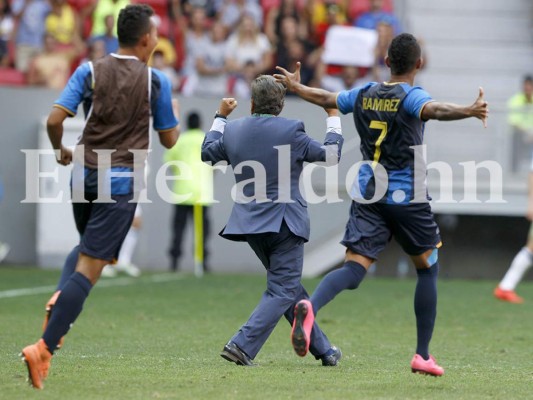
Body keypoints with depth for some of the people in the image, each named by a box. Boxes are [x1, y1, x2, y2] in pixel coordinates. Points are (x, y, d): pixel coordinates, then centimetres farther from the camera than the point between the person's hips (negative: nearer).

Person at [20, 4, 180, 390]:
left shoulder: (90, 72, 1)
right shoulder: (155, 80, -4)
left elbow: (54, 120, -7)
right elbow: (169, 140, 5)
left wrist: (61, 151, 13)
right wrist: (175, 113, 25)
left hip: (84, 174, 4)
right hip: (122, 182, -4)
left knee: (86, 248, 31)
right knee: (89, 267, -7)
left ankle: (59, 299, 2)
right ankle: (44, 347, -19)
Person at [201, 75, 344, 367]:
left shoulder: (233, 130, 2)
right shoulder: (291, 131, -11)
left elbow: (207, 152, 22)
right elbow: (331, 155, 0)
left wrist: (220, 117, 34)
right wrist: (333, 118, 14)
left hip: (248, 222, 6)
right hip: (283, 222, -6)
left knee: (289, 287, 17)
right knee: (282, 291, -2)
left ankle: (322, 349, 24)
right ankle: (242, 345, -18)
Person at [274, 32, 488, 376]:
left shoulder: (364, 94, 8)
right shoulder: (411, 96, -9)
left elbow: (326, 98, 24)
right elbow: (434, 109, -32)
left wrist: (295, 86, 42)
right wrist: (469, 112, -49)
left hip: (368, 194, 4)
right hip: (406, 196, -4)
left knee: (354, 267, -5)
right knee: (428, 269, 14)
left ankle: (310, 307, -36)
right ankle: (423, 355, 14)